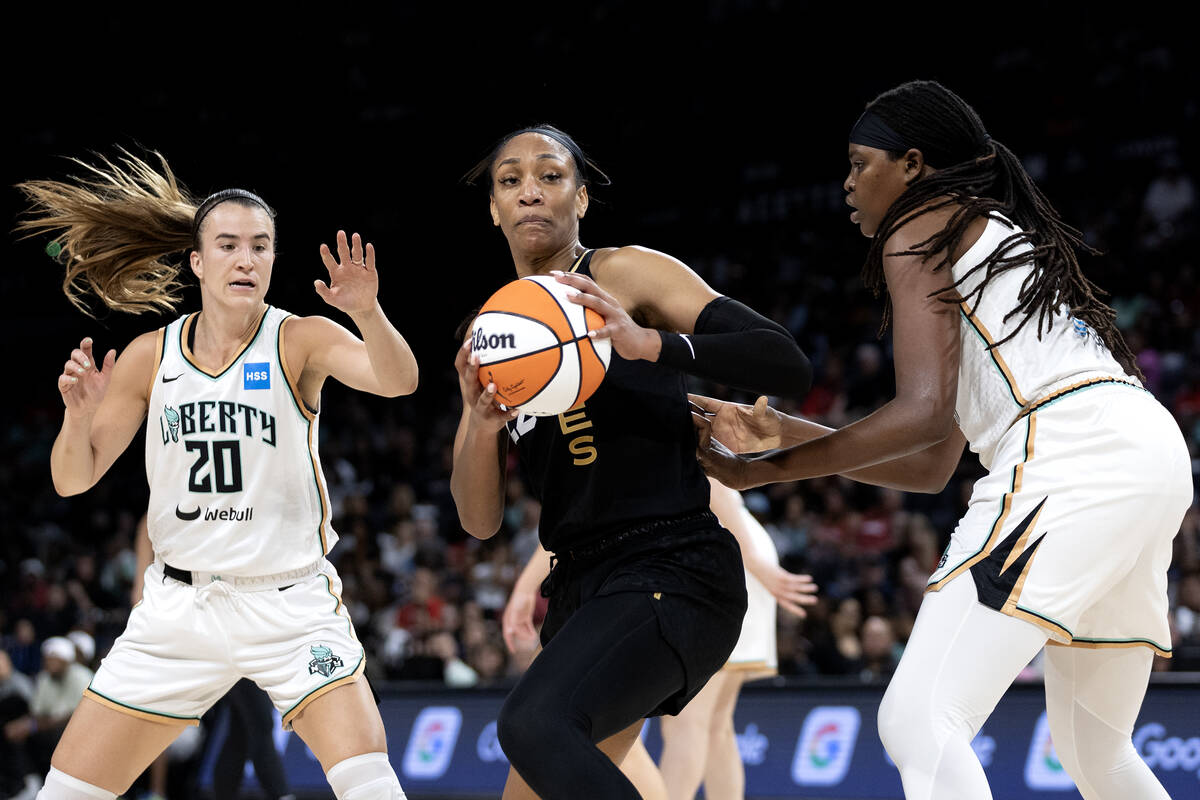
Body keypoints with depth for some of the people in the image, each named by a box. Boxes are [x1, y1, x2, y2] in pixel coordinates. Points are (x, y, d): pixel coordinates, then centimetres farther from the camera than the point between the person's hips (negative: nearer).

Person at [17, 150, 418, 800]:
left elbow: (399, 381, -25)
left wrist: (366, 312, -44)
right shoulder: (149, 356, 2)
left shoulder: (301, 340, -6)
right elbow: (72, 480, 5)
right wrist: (78, 414, -17)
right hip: (179, 604, 3)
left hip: (290, 603, -3)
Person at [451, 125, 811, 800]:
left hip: (673, 573, -8)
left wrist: (648, 342, -27)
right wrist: (481, 422, -11)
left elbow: (787, 365, -14)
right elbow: (479, 520, 9)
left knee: (533, 724, -32)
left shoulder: (627, 275, -3)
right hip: (584, 587, 8)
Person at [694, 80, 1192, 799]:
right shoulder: (1001, 237, 34)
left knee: (919, 720, -17)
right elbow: (932, 468, 30)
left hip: (1073, 451, -10)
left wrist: (768, 469, 1)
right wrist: (783, 432, 29)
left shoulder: (918, 229, 7)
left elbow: (924, 413, -7)